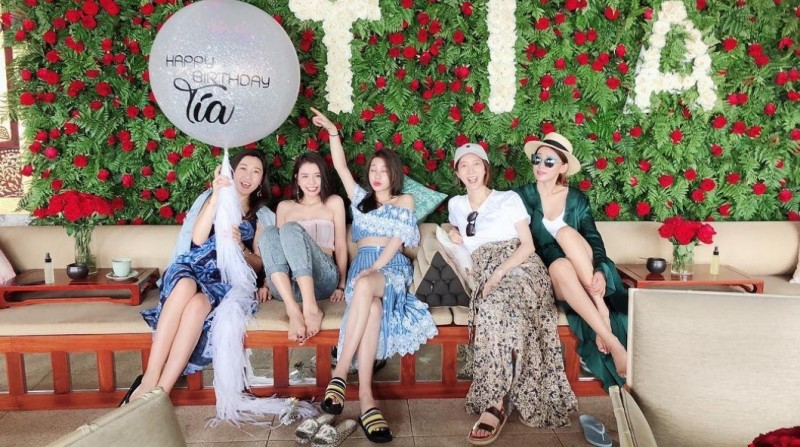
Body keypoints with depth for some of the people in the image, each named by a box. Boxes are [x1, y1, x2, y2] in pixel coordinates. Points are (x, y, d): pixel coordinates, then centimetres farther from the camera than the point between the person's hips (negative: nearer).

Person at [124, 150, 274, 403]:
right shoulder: (212, 198, 18)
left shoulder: (262, 216, 19)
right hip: (193, 268, 0)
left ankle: (160, 391, -37)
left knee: (198, 303, -36)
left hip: (227, 279, 0)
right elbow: (197, 238, -1)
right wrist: (216, 197, -11)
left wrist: (240, 248, -9)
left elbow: (257, 264, 12)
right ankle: (149, 378, -37)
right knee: (186, 286, -38)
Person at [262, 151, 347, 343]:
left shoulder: (334, 202, 16)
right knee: (270, 232, -25)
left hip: (322, 279, -2)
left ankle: (311, 308, -39)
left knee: (291, 228, -27)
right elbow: (277, 242, 19)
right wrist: (267, 283, 6)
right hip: (286, 284, 2)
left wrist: (341, 285, 4)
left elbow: (340, 246, 11)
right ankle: (293, 310, -40)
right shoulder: (285, 207, 22)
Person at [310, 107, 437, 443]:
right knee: (372, 305, -36)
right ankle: (366, 397, -45)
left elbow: (398, 239, 2)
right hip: (363, 263, 2)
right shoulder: (360, 198, 29)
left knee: (365, 289, -40)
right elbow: (340, 165, 22)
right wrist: (332, 131, 14)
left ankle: (340, 373, -43)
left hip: (393, 266, -2)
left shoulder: (405, 201, 18)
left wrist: (376, 267, -13)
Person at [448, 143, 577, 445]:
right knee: (493, 311, -35)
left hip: (521, 268, -3)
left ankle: (494, 404, -34)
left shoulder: (509, 199, 9)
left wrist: (499, 273, -14)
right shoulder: (455, 205, 21)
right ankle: (499, 401, -29)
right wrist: (453, 231, 18)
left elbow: (527, 245, 1)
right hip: (485, 273, 3)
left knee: (495, 308, -37)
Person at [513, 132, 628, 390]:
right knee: (560, 265, -38)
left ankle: (601, 308, -29)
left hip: (586, 276, 1)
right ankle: (613, 343, -40)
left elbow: (594, 240, -3)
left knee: (566, 232, -29)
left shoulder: (577, 199, 6)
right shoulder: (522, 196, 3)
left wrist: (600, 272, -21)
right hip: (548, 274, -1)